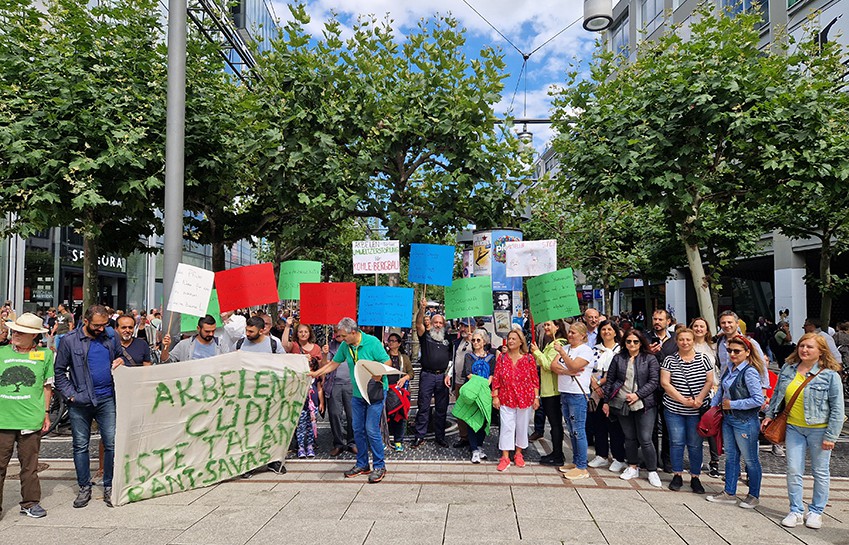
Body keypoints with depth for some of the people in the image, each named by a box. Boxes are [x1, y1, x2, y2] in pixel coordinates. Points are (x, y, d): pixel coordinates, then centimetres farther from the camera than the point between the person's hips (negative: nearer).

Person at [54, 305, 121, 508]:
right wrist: (70, 394, -6)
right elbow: (59, 371, 3)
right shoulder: (70, 341, -1)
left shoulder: (110, 337, 6)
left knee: (112, 444, 0)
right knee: (80, 446, 8)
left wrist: (121, 362, -4)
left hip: (107, 399, 1)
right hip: (80, 402, -1)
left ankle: (109, 486, 12)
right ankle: (84, 487, 21)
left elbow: (120, 357, 20)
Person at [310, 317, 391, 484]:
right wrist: (314, 374, 8)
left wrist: (378, 376, -30)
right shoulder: (345, 346, 2)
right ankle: (362, 464, 23)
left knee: (372, 429, -9)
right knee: (358, 429, 10)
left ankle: (379, 466, 5)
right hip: (357, 393, 6)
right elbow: (334, 364, 12)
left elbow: (387, 362, -14)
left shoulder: (372, 342, -16)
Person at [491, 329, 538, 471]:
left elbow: (535, 380, 1)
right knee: (506, 427, -2)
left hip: (525, 399, 0)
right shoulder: (502, 358, 1)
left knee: (522, 427, 10)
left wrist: (536, 397, -2)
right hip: (506, 399, 0)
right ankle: (505, 457, 4)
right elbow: (496, 379, 2)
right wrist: (495, 396, -2)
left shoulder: (529, 359, -2)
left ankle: (518, 453, 27)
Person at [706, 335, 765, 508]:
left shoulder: (750, 372, -19)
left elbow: (758, 400, -24)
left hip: (745, 422, -8)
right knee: (730, 457, 15)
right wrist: (712, 406, 8)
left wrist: (732, 404, -18)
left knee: (750, 460, 9)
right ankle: (729, 493, 26)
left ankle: (754, 495, 25)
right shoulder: (730, 369, 5)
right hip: (728, 419, 8)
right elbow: (721, 391, 17)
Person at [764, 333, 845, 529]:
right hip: (793, 428, 3)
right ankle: (796, 511, 17)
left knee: (820, 472, 11)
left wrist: (830, 436, -11)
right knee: (793, 471, 4)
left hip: (819, 430, -3)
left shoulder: (830, 375, -11)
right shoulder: (788, 369, 2)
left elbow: (837, 408, -10)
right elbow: (777, 394, 15)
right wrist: (770, 414, 10)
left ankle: (816, 511, 26)